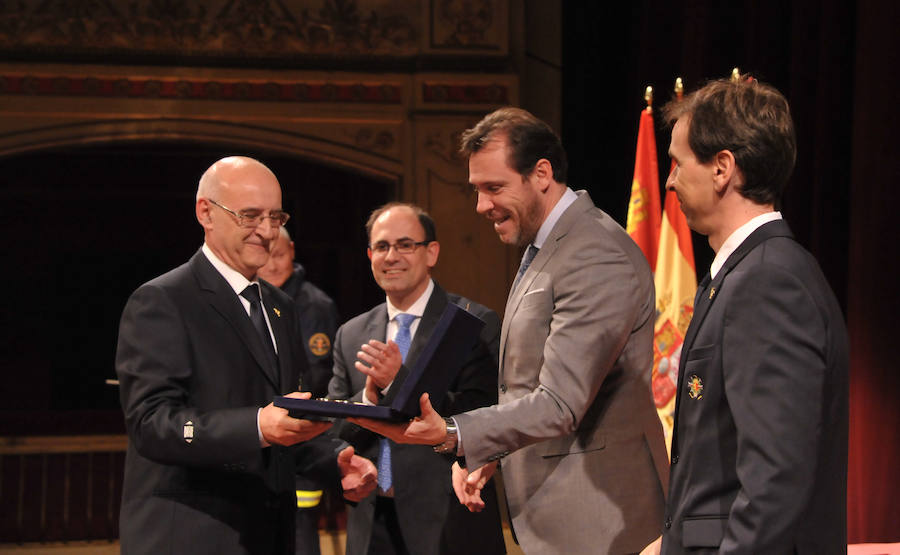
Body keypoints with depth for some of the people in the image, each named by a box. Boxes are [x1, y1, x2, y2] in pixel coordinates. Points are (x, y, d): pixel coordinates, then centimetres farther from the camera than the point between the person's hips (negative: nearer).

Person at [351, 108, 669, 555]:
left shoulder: (597, 259, -20)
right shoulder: (543, 247, 14)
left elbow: (560, 404, -27)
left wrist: (452, 435, -36)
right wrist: (488, 453, 8)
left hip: (595, 517, -10)